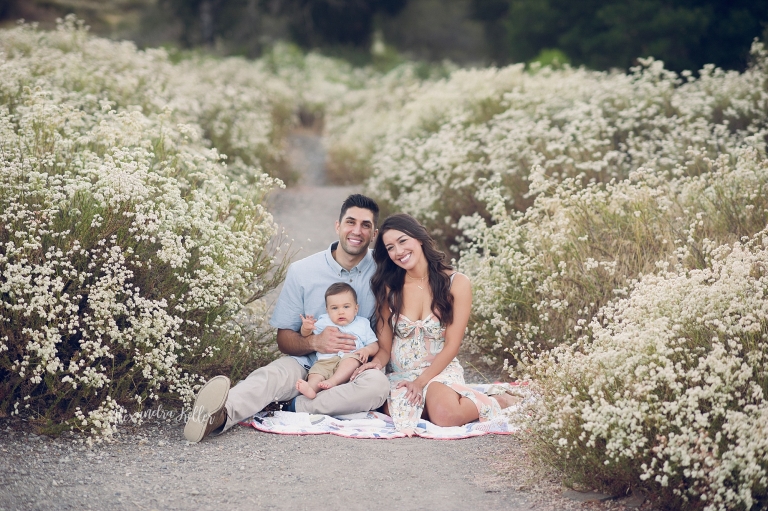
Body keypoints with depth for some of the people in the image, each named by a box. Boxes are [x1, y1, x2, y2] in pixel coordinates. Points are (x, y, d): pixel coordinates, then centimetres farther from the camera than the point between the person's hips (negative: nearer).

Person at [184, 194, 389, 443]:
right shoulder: (302, 271, 2)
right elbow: (284, 338, 4)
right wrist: (314, 342, -18)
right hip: (306, 364, 0)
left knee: (378, 383, -35)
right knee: (272, 375, -33)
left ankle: (296, 408, -35)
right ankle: (220, 415, -61)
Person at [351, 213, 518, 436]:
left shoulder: (456, 283, -4)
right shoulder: (388, 288, 3)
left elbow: (451, 345, -5)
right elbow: (385, 346, 2)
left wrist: (421, 381, -15)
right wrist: (377, 362, -22)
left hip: (441, 370, -2)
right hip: (399, 374, 2)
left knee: (445, 414, -34)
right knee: (402, 414, -33)